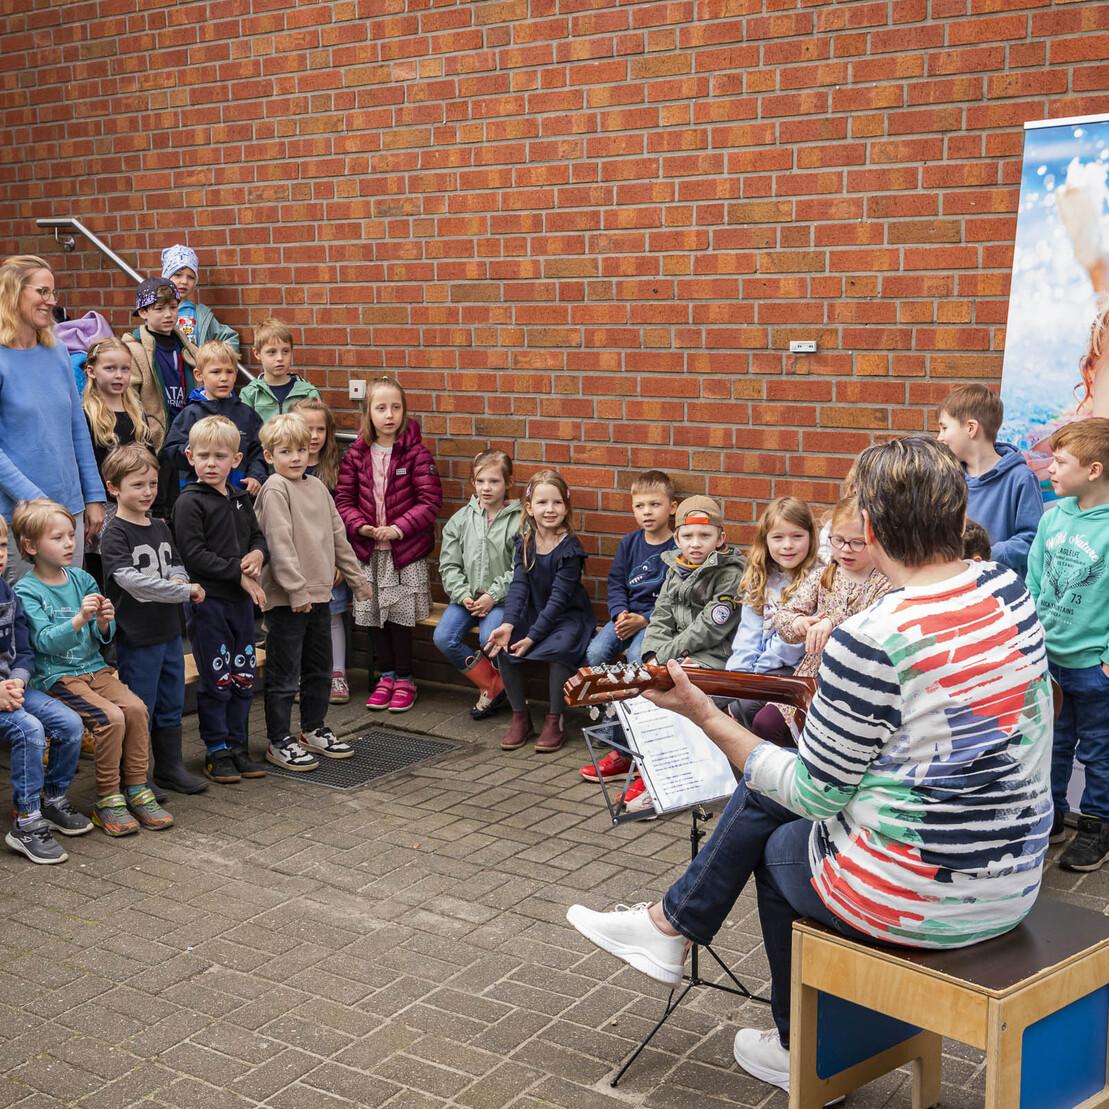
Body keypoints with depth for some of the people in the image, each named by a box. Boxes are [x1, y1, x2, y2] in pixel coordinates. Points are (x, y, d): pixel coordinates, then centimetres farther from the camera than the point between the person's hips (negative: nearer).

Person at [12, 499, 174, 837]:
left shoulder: (82, 579, 9)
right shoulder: (26, 590, -6)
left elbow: (102, 637, 10)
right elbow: (45, 641, -17)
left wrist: (103, 623, -13)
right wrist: (79, 619, -31)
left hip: (94, 668, 5)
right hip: (56, 676, -5)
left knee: (135, 707, -19)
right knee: (111, 717, -25)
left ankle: (136, 789, -6)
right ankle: (107, 800, -11)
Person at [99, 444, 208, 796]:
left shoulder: (160, 528, 11)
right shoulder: (115, 535, -13)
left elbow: (177, 565, 17)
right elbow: (131, 579, -23)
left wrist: (180, 579, -8)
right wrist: (185, 591, -21)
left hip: (169, 631, 7)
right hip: (136, 635, -7)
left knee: (172, 704, 16)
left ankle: (169, 767, 28)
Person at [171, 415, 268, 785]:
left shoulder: (241, 499, 12)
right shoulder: (189, 503, -9)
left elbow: (258, 536, 21)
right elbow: (194, 554, -16)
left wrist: (257, 554, -4)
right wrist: (240, 575, -17)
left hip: (242, 600, 7)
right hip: (207, 600, -7)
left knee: (243, 677, 12)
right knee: (216, 679, 0)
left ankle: (238, 746, 23)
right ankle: (217, 752, 12)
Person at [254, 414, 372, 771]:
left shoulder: (317, 486, 12)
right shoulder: (275, 490, -12)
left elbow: (338, 536, 19)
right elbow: (280, 544, -19)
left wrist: (356, 577, 20)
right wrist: (297, 590, -23)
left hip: (318, 594, 8)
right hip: (286, 599, -8)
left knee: (319, 669, 18)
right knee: (284, 674, 1)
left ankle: (314, 730, 32)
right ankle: (279, 742, 11)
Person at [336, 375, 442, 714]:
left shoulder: (416, 452, -8)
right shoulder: (356, 454, 1)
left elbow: (430, 500, -10)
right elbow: (343, 498, 3)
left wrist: (399, 528, -19)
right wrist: (361, 526, -13)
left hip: (407, 549, -3)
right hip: (368, 549, 3)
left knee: (400, 614, 2)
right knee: (374, 614, 10)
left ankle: (404, 679, 18)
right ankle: (385, 676, 26)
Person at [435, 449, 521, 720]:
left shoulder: (518, 520, -6)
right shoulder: (461, 519, 6)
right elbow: (449, 565, 6)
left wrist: (493, 596, -17)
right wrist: (463, 595, -8)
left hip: (502, 597, -4)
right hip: (466, 597, 5)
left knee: (490, 639, -30)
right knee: (443, 638, -18)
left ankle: (490, 687, 5)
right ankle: (493, 687, 0)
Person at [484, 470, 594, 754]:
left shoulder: (570, 547, -16)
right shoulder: (525, 542, -1)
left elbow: (559, 597, -20)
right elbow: (518, 586, -9)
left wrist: (533, 636, -26)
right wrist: (509, 624, -26)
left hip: (568, 616, -5)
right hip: (532, 612, 5)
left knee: (559, 648, -34)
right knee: (500, 645, -19)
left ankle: (554, 721, -16)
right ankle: (520, 718, -4)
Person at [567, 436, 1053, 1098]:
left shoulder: (871, 641, -25)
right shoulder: (1009, 590, -3)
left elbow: (815, 794, -13)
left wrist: (705, 716, -5)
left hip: (918, 899, -7)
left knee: (778, 848, 25)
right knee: (767, 792, 18)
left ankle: (801, 1055, 43)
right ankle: (671, 925, 36)